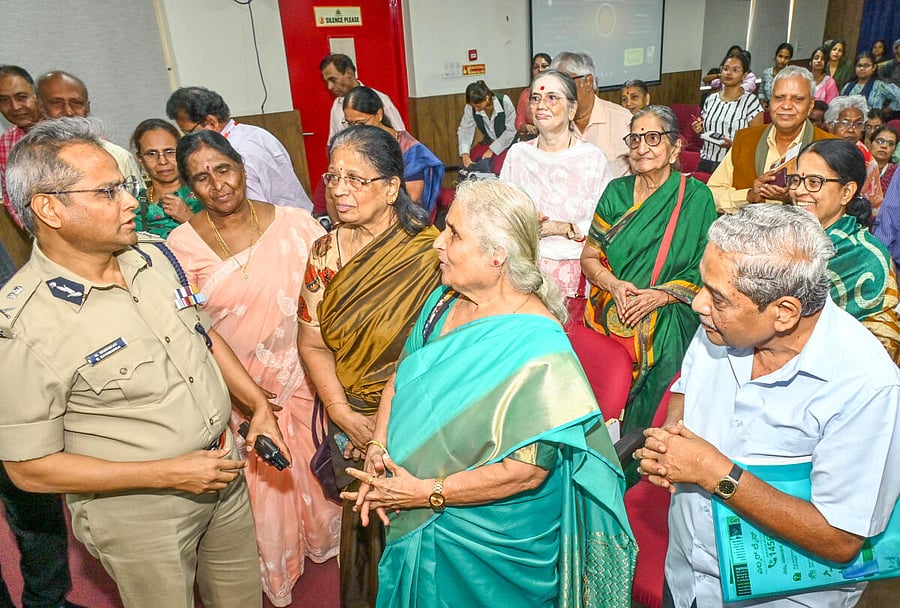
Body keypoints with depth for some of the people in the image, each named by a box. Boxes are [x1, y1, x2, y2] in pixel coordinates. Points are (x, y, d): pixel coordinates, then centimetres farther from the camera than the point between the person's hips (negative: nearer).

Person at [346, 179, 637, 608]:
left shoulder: (535, 346, -27)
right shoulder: (444, 301, -6)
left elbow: (527, 469, -27)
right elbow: (400, 379, 5)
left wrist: (427, 493, -22)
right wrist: (378, 451, -10)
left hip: (490, 539, -6)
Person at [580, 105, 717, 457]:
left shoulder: (695, 196, 2)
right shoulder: (617, 192, 11)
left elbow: (706, 271, 1)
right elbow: (589, 257, 11)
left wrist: (661, 295, -14)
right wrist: (613, 284, -9)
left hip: (667, 319, -1)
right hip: (610, 311, 2)